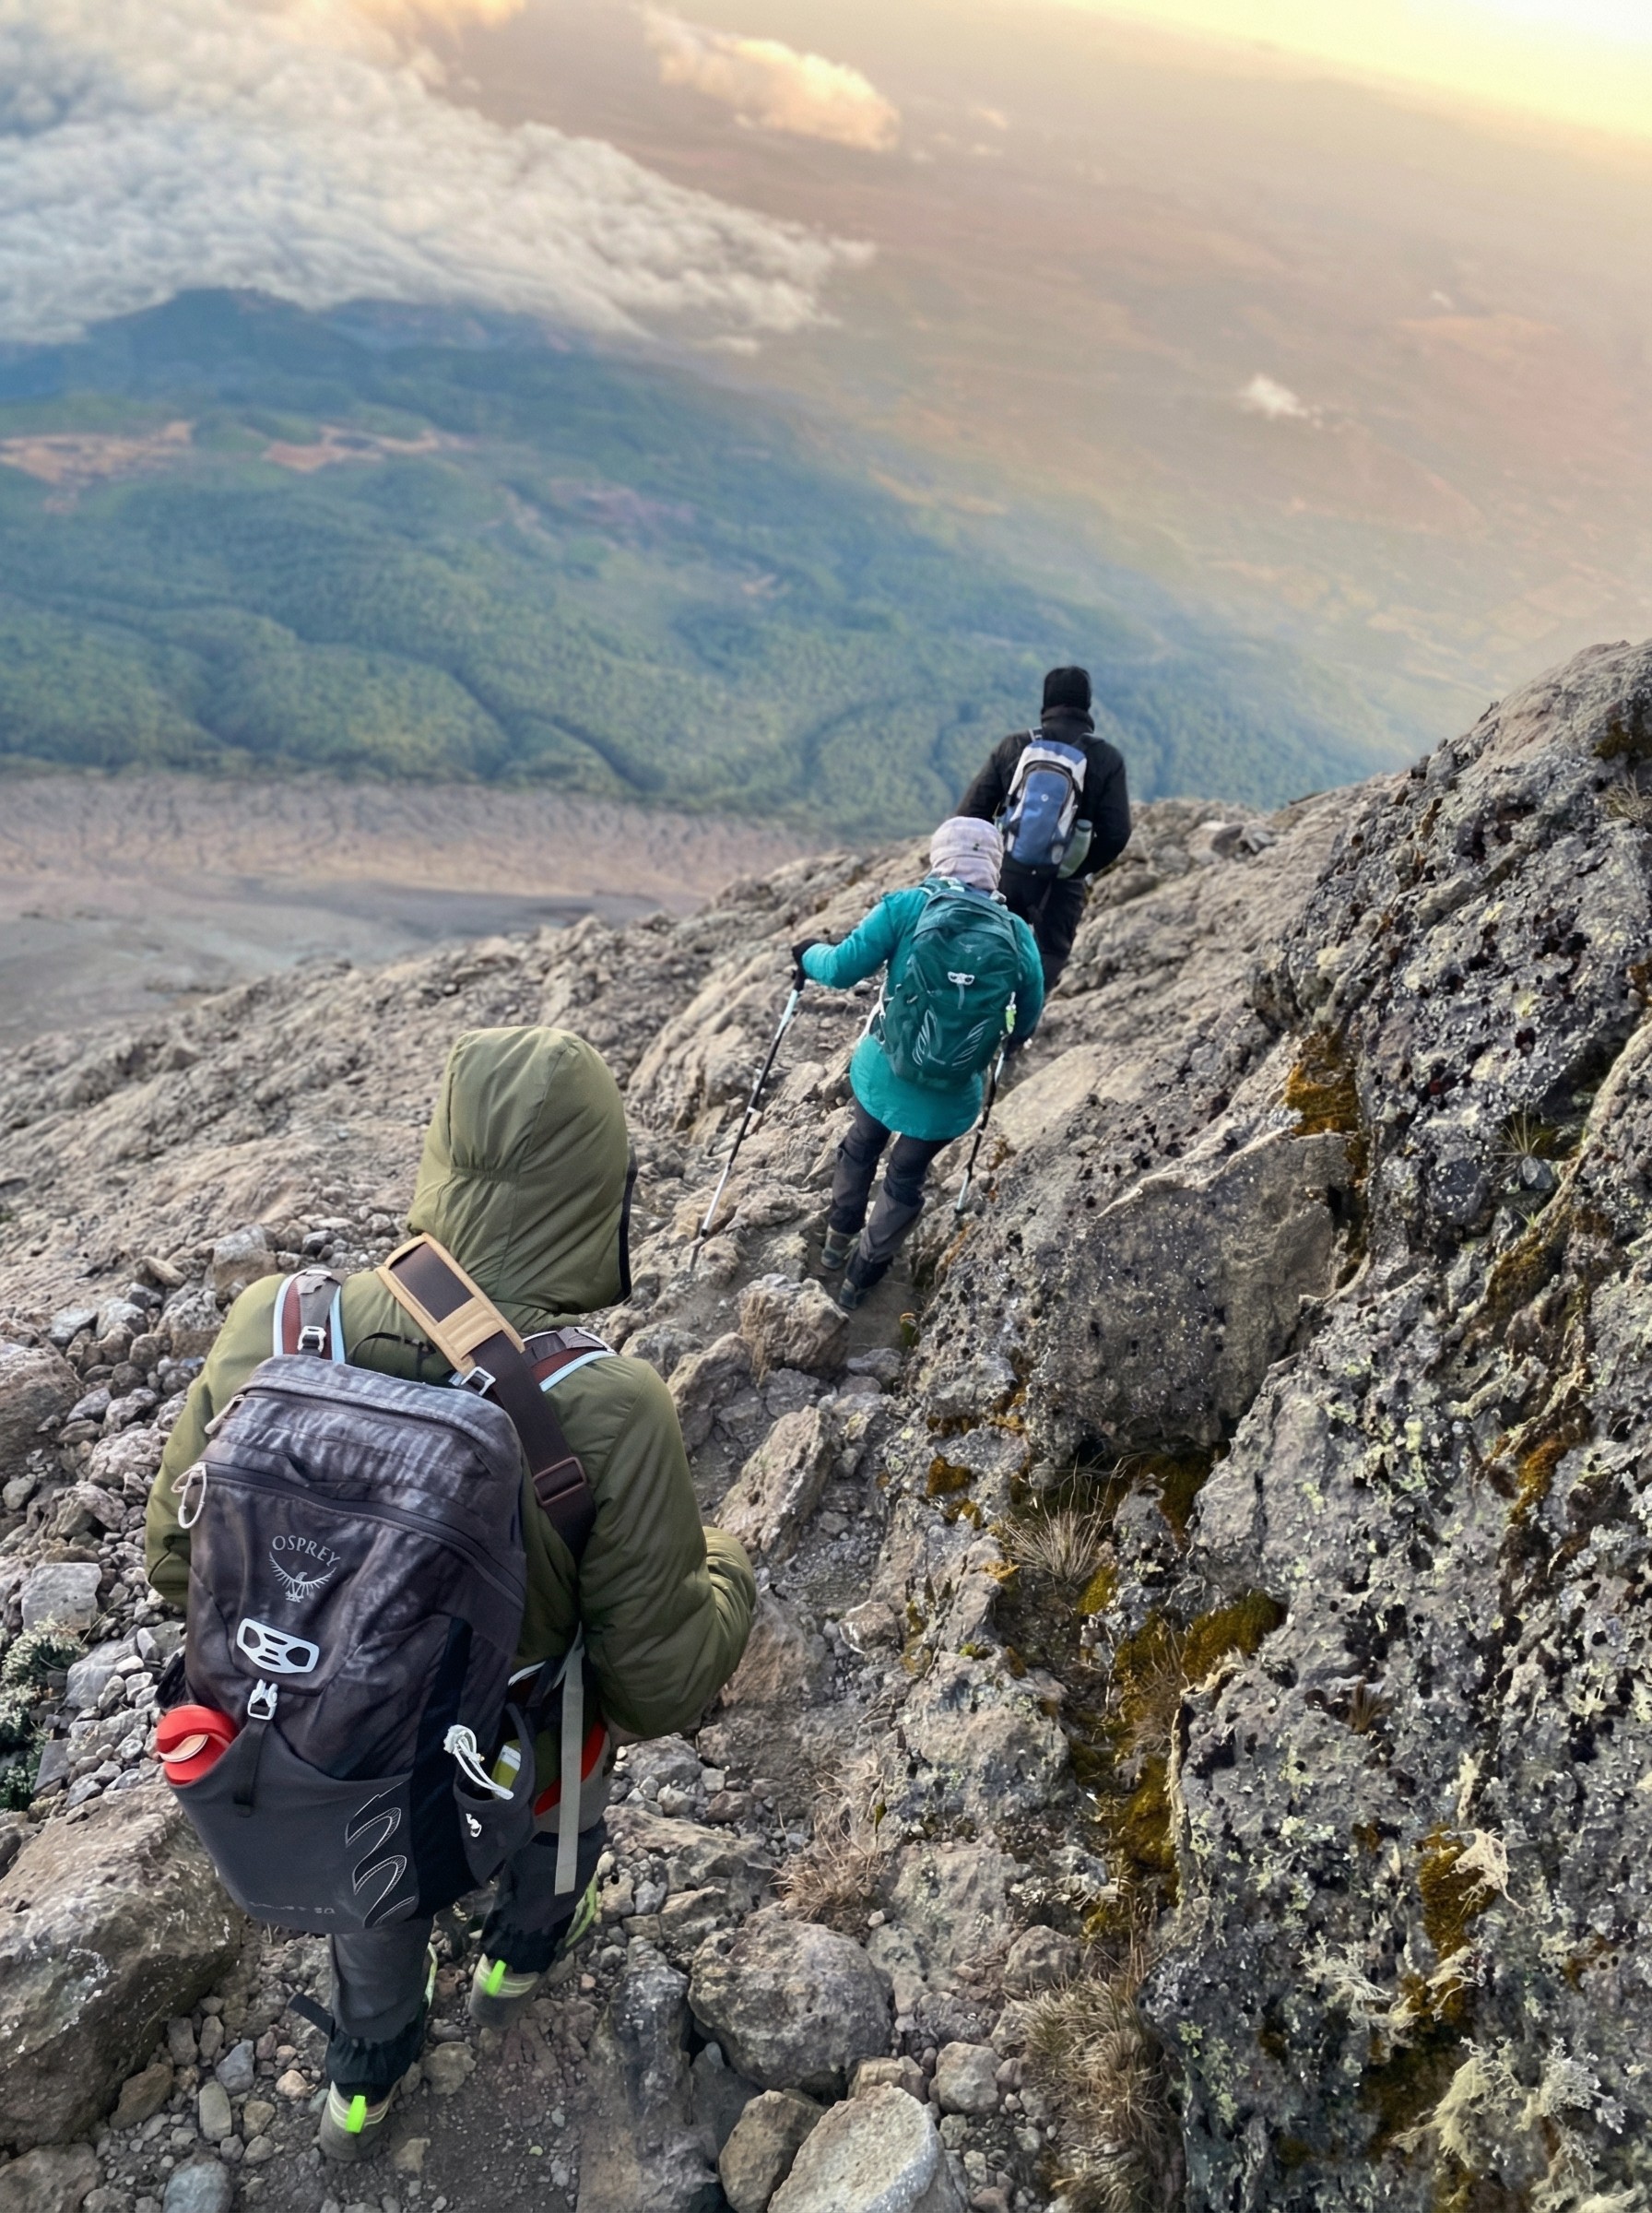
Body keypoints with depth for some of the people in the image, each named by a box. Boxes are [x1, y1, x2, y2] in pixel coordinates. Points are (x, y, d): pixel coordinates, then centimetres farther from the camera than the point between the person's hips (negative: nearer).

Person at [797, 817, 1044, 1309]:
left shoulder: (906, 907, -11)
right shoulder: (1018, 933, -5)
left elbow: (842, 970, -11)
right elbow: (1026, 1020, 3)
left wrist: (810, 955, 10)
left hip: (885, 1067, 0)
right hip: (952, 1093, 0)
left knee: (861, 1147, 30)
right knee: (906, 1178, 24)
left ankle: (838, 1240, 51)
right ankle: (862, 1275, 41)